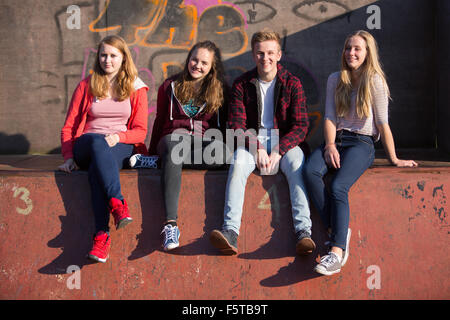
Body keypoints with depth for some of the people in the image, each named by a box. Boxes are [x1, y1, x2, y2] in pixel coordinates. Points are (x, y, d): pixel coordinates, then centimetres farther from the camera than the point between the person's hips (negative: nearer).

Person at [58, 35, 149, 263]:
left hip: (122, 148, 0)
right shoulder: (86, 86, 15)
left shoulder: (136, 88, 14)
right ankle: (117, 203, -53)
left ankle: (102, 235, -48)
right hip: (86, 147, 1)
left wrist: (118, 137, -14)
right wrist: (68, 157, -4)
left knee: (97, 168, -38)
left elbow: (140, 130, 8)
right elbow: (69, 126, 13)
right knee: (98, 142, -39)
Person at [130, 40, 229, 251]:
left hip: (205, 143, 1)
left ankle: (157, 162, -28)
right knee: (174, 145, -40)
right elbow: (159, 122, 19)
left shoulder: (219, 91, 14)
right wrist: (152, 152, 17)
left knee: (223, 153, -36)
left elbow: (222, 126, 13)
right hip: (174, 138, -1)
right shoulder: (171, 86, 15)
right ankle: (170, 223, -50)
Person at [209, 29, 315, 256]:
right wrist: (257, 148, -19)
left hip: (284, 141, 0)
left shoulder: (292, 83, 0)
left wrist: (278, 151, -19)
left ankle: (303, 231, -41)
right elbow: (236, 124, -2)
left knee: (296, 163, -33)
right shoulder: (242, 84, 3)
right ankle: (230, 231, -44)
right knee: (238, 162, -32)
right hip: (252, 140, 0)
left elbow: (300, 126, -4)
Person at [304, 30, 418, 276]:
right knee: (310, 171, -28)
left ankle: (338, 250, -33)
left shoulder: (374, 81, 0)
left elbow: (382, 123, 0)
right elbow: (329, 117, 8)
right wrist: (330, 146, -9)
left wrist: (394, 159, 0)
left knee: (338, 187, -30)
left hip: (362, 143, -4)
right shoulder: (335, 80, 14)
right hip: (335, 139, 4)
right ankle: (335, 229, -23)